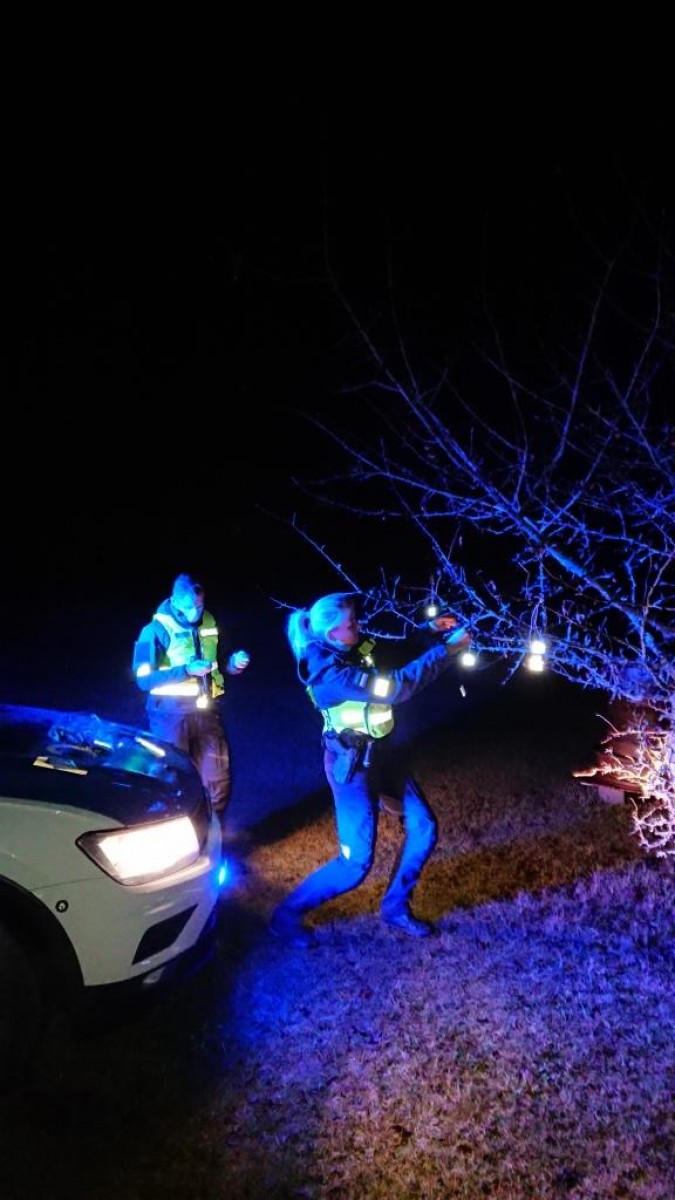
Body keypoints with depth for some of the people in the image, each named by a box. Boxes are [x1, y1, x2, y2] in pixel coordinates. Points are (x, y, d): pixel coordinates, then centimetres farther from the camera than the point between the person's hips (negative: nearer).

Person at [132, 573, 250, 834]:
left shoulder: (209, 624, 7)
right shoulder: (156, 630, -9)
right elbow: (144, 679, -14)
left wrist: (232, 664, -2)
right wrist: (186, 670, -24)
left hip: (206, 710, 5)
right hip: (171, 714, -4)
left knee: (219, 781, 8)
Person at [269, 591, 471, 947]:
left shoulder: (357, 649, -3)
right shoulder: (330, 673, -28)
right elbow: (394, 688, -34)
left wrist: (430, 632, -3)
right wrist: (447, 651, -30)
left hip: (379, 754, 9)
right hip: (351, 765, -8)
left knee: (423, 826, 11)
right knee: (356, 863, -5)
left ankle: (395, 907, 27)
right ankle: (288, 914, 13)